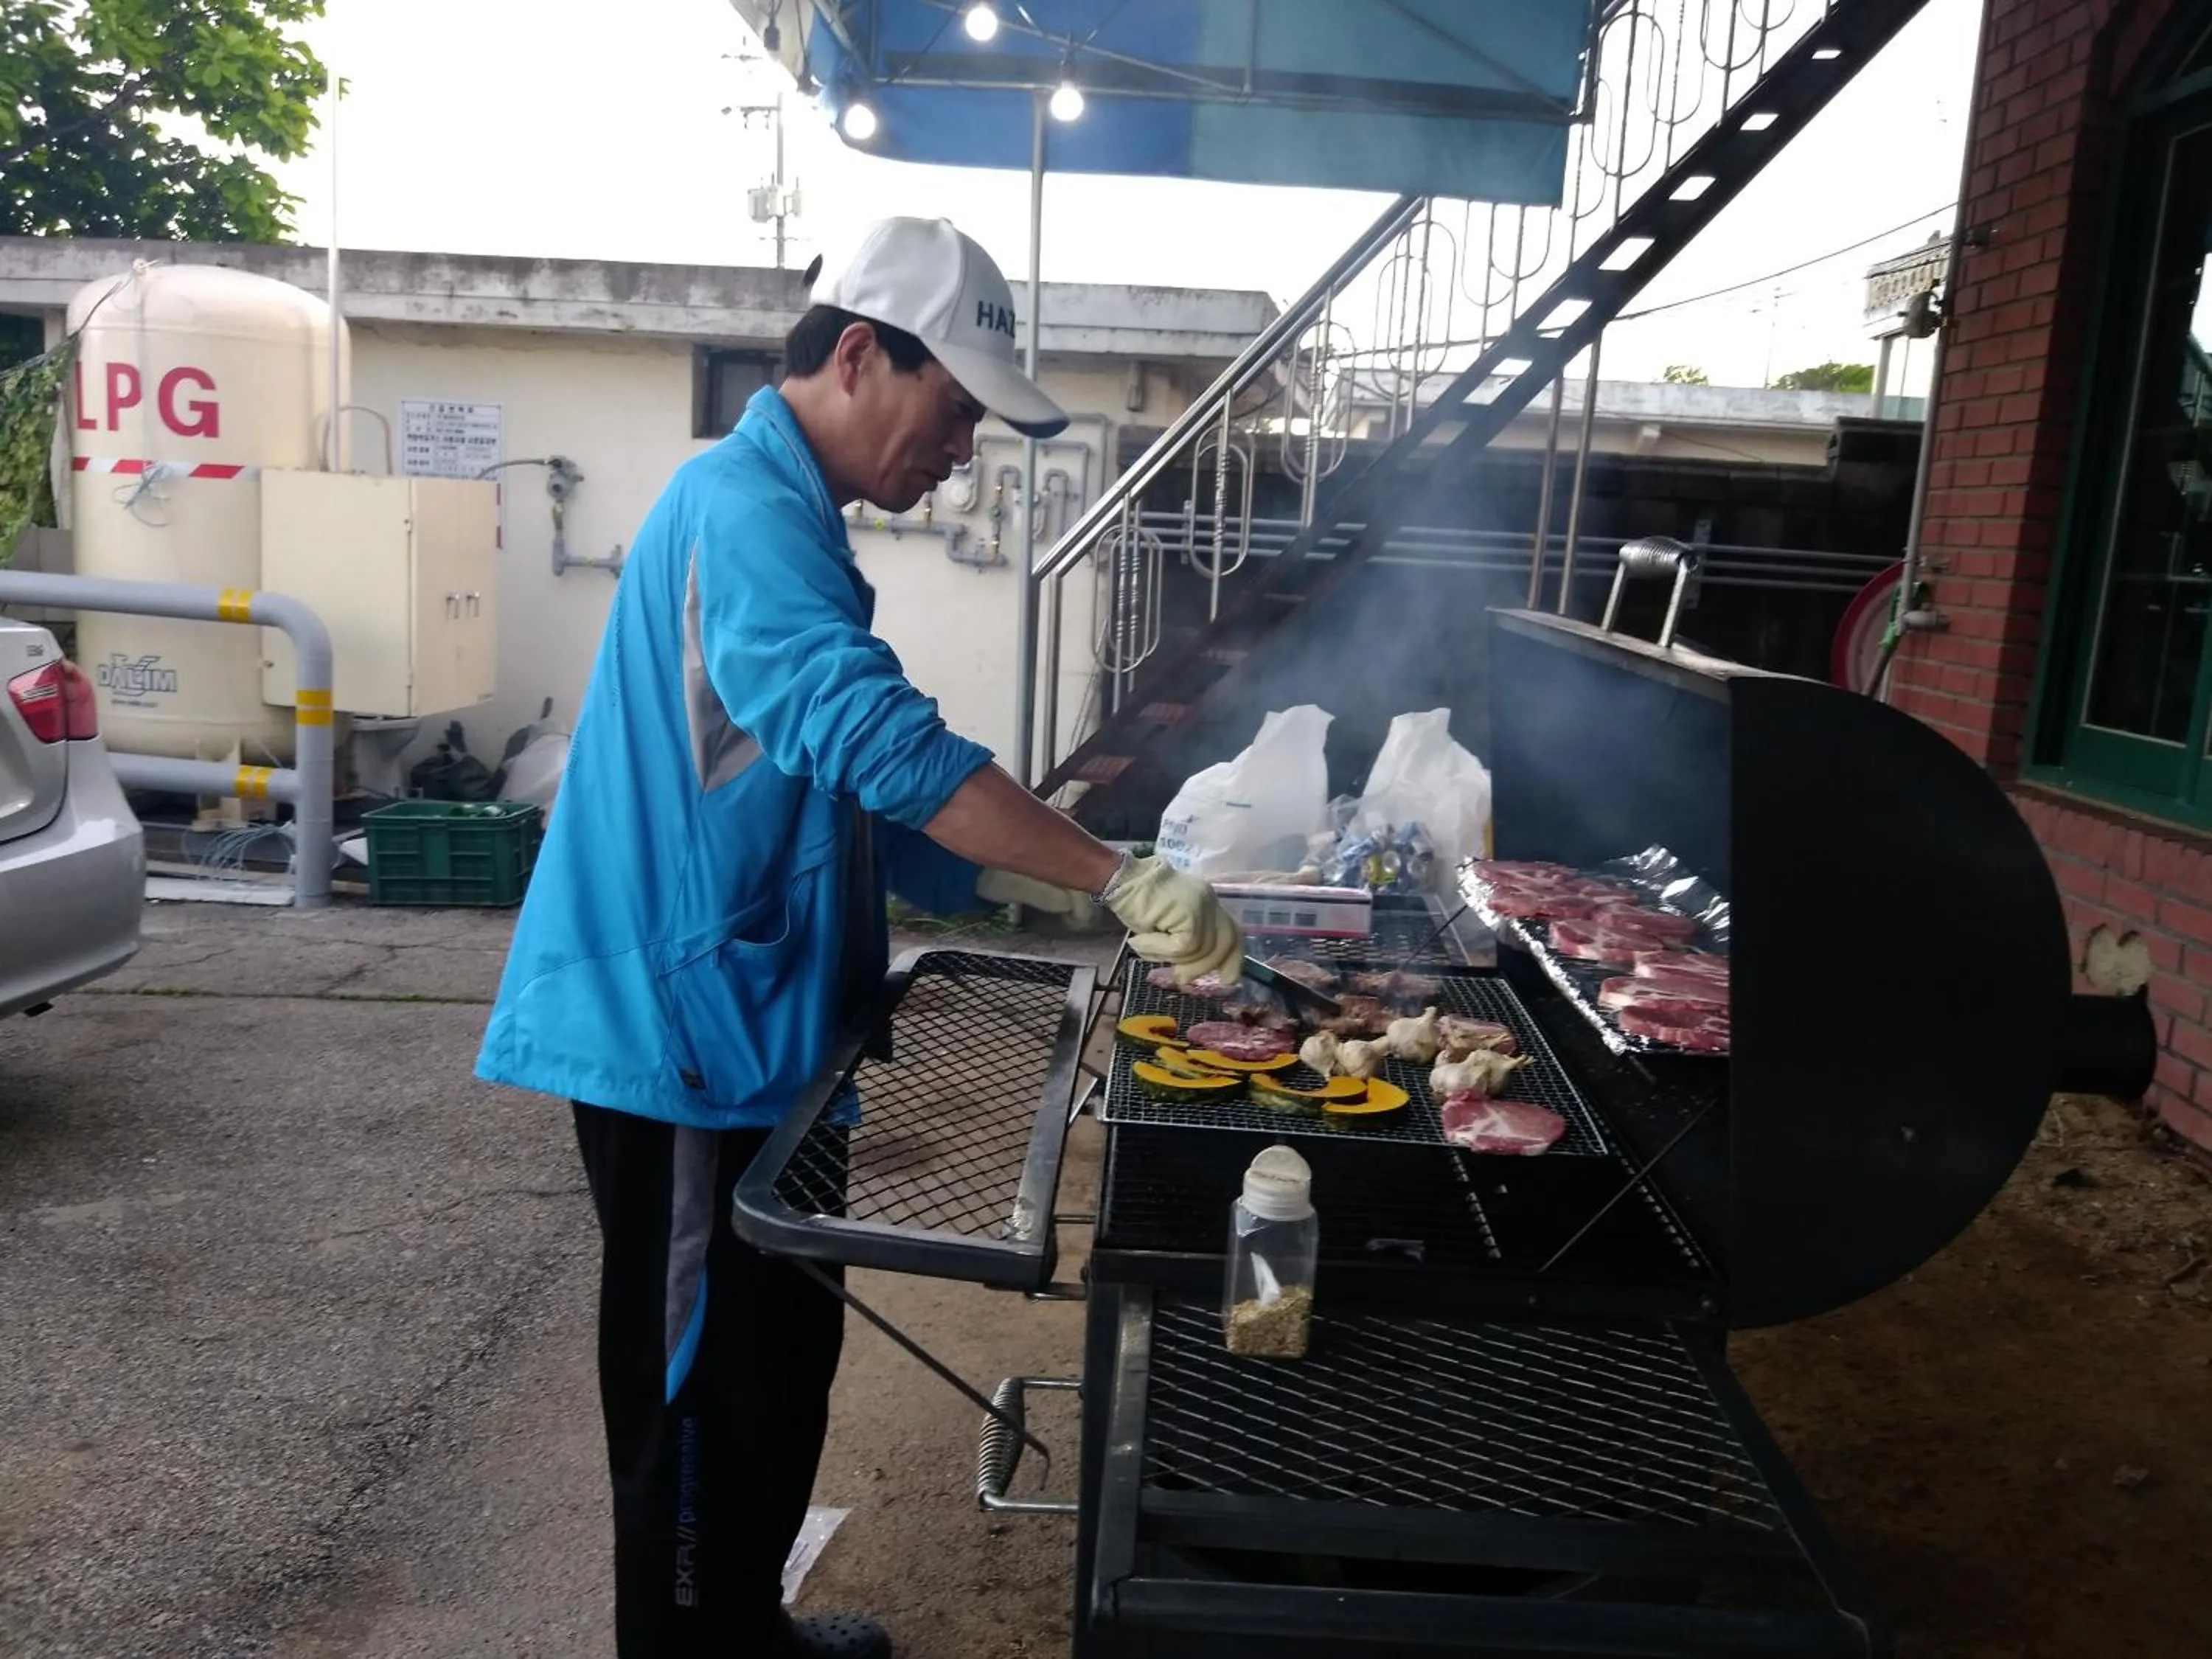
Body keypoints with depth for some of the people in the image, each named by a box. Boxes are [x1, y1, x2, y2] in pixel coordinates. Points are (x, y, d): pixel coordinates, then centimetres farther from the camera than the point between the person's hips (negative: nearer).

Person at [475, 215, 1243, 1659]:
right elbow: (882, 743, -31)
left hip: (748, 1034, 10)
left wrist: (1030, 884, 7)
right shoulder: (746, 509, -17)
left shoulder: (785, 513, 15)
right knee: (705, 1396, 5)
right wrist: (1123, 880, -28)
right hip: (689, 1043, -10)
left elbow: (838, 800, 17)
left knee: (776, 1364, 20)